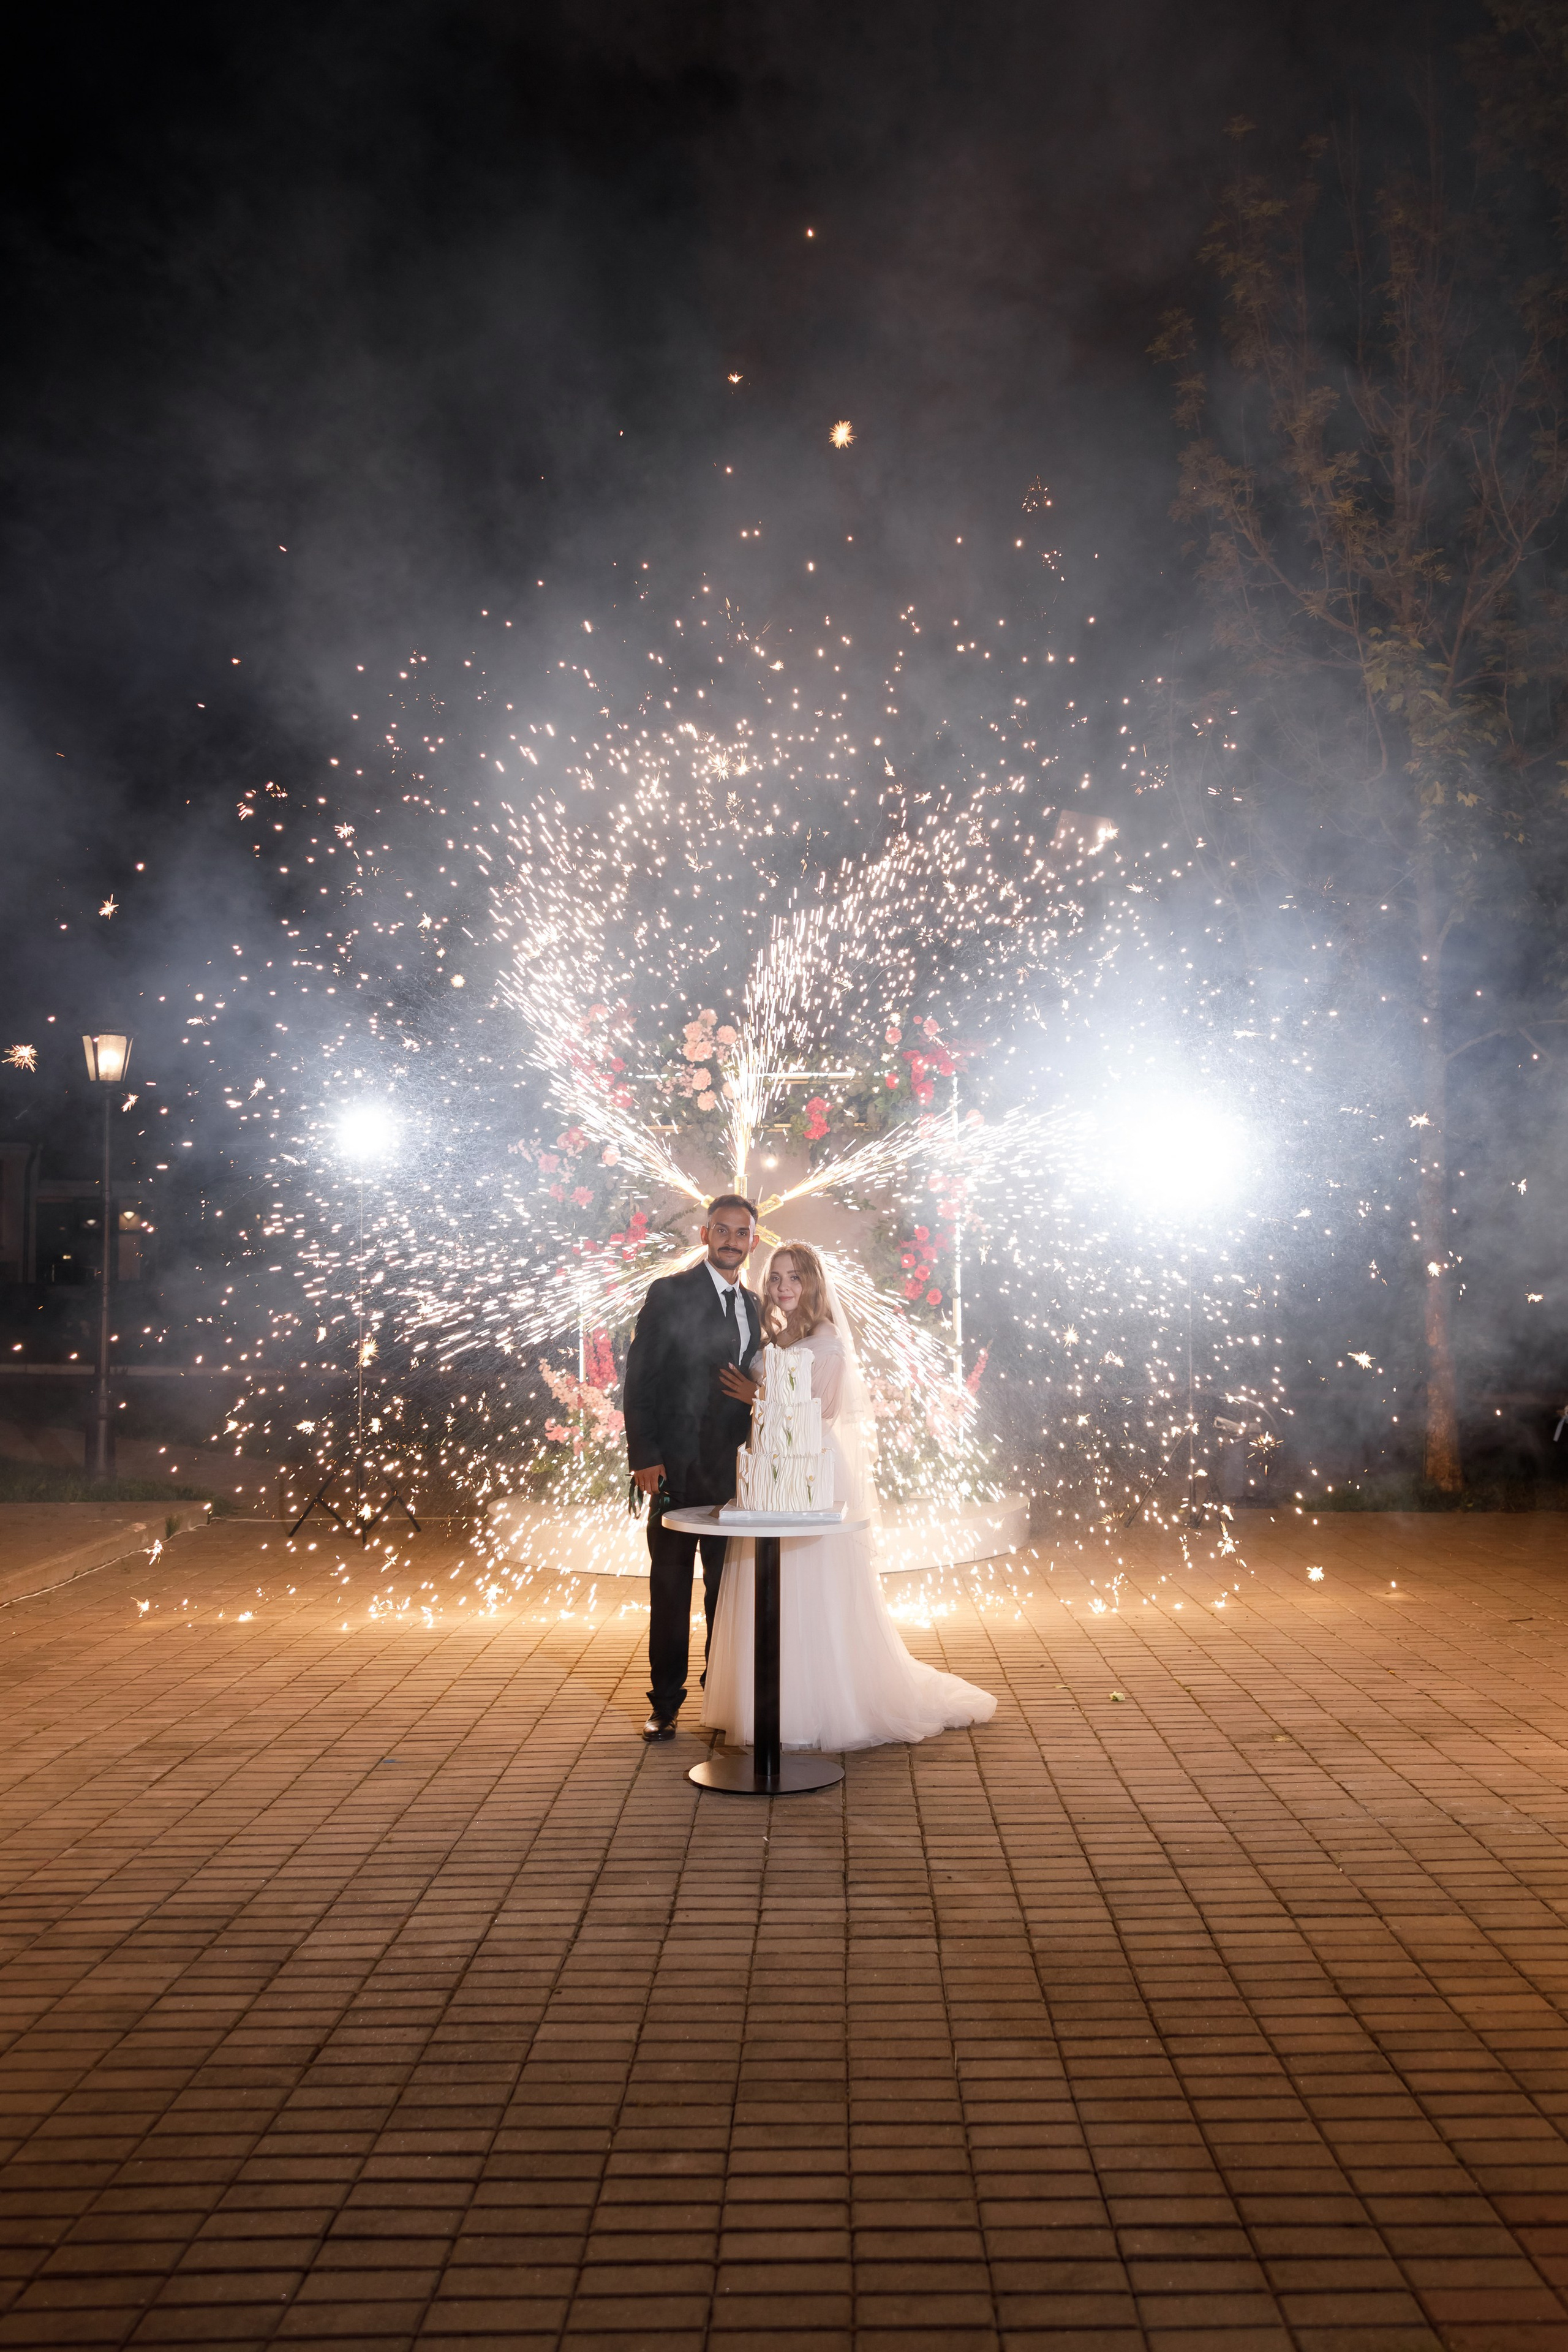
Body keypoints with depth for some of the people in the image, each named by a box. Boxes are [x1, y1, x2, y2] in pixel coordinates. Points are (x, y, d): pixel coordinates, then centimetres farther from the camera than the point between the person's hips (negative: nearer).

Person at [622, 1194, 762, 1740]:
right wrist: (644, 1456, -14)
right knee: (670, 1588, 4)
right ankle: (665, 1702, 13)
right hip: (677, 1467, -5)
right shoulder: (670, 1294, -6)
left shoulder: (754, 1306, 12)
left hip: (733, 1469, 5)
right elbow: (639, 1380, -8)